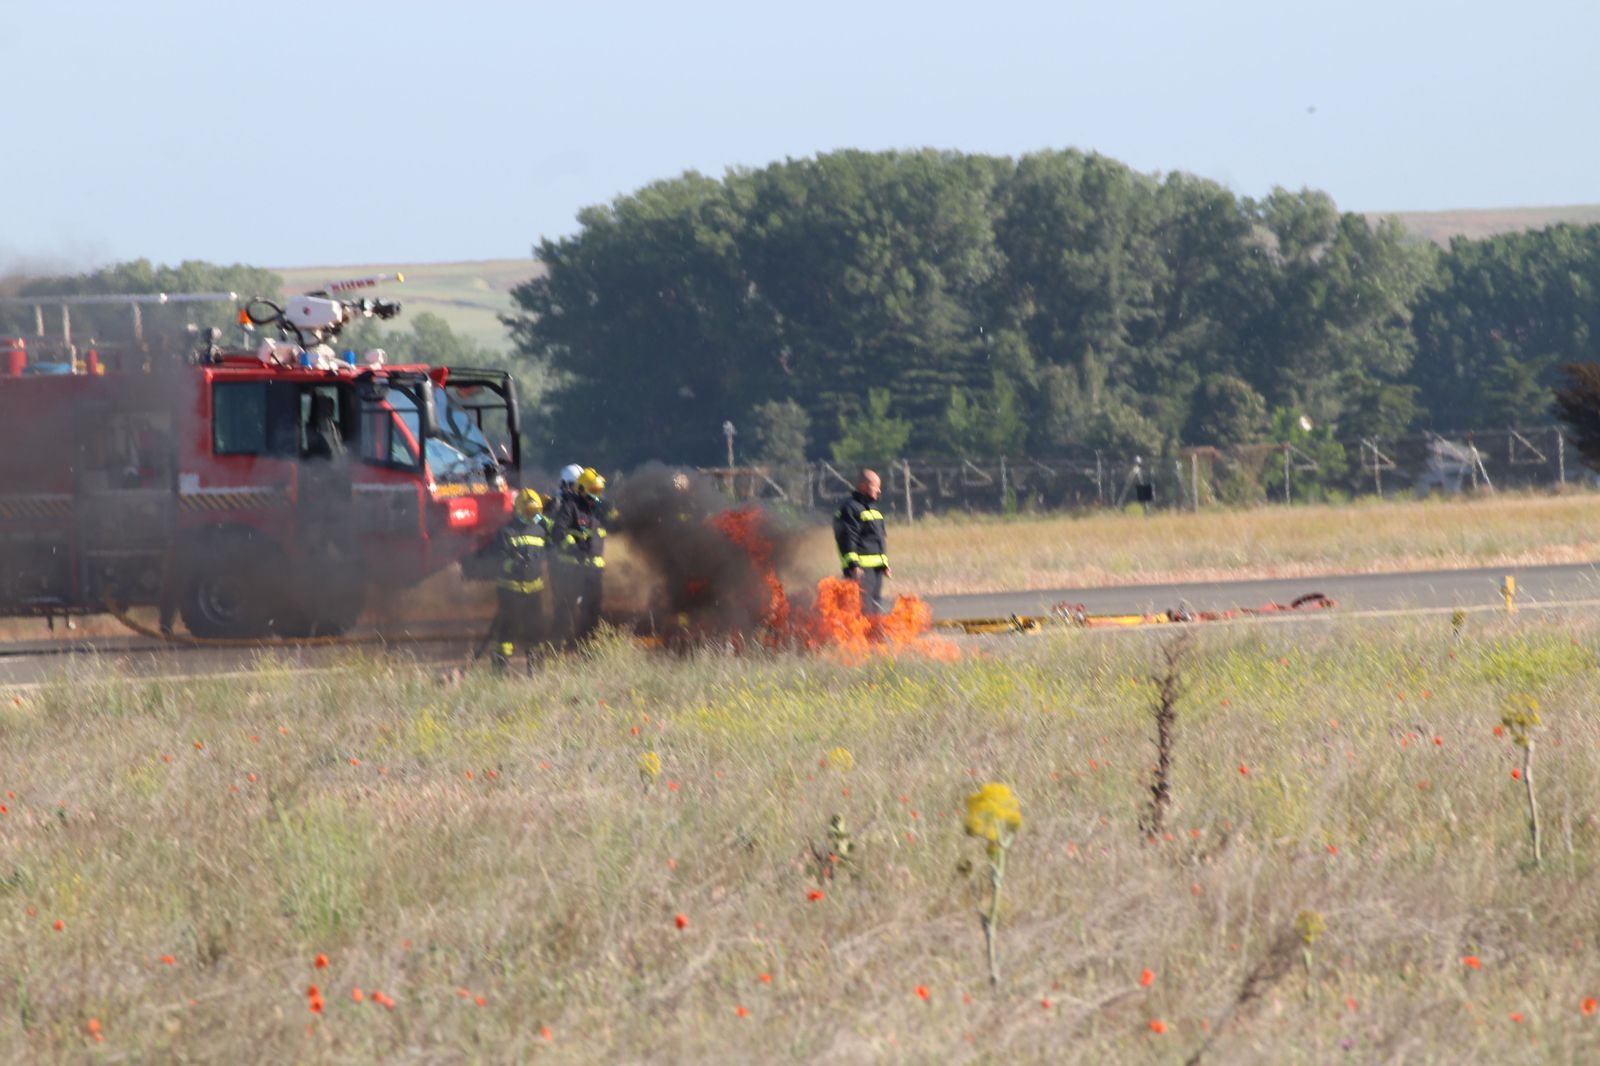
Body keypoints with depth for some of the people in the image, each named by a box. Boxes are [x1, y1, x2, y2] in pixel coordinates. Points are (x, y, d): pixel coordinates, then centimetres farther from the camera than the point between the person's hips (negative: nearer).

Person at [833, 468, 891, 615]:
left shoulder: (873, 507, 21)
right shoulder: (850, 507, -9)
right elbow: (847, 538, -16)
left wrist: (885, 564, 26)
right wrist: (853, 565, -22)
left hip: (876, 567, 10)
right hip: (860, 568, -10)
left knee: (876, 607, 10)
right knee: (864, 607, -15)